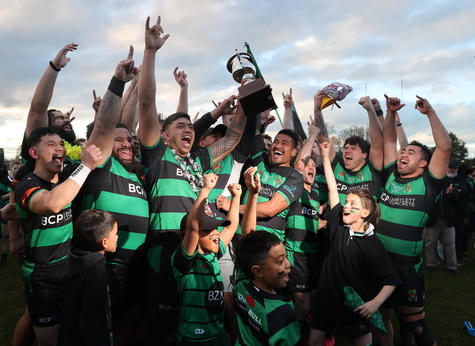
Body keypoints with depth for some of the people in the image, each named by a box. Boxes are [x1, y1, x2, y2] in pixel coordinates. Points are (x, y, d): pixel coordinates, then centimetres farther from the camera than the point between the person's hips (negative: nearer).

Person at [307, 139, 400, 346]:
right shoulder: (338, 226, -6)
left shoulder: (373, 245, -16)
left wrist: (376, 302, -29)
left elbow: (391, 280, -13)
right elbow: (332, 189, -7)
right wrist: (325, 157, -6)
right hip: (326, 298, 4)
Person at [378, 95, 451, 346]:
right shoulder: (390, 176, 7)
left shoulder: (427, 183, -4)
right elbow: (389, 140, 12)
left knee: (415, 324, 7)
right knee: (380, 317, 20)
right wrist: (391, 113, 3)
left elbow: (444, 146, -13)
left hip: (406, 266, -4)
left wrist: (430, 112, -10)